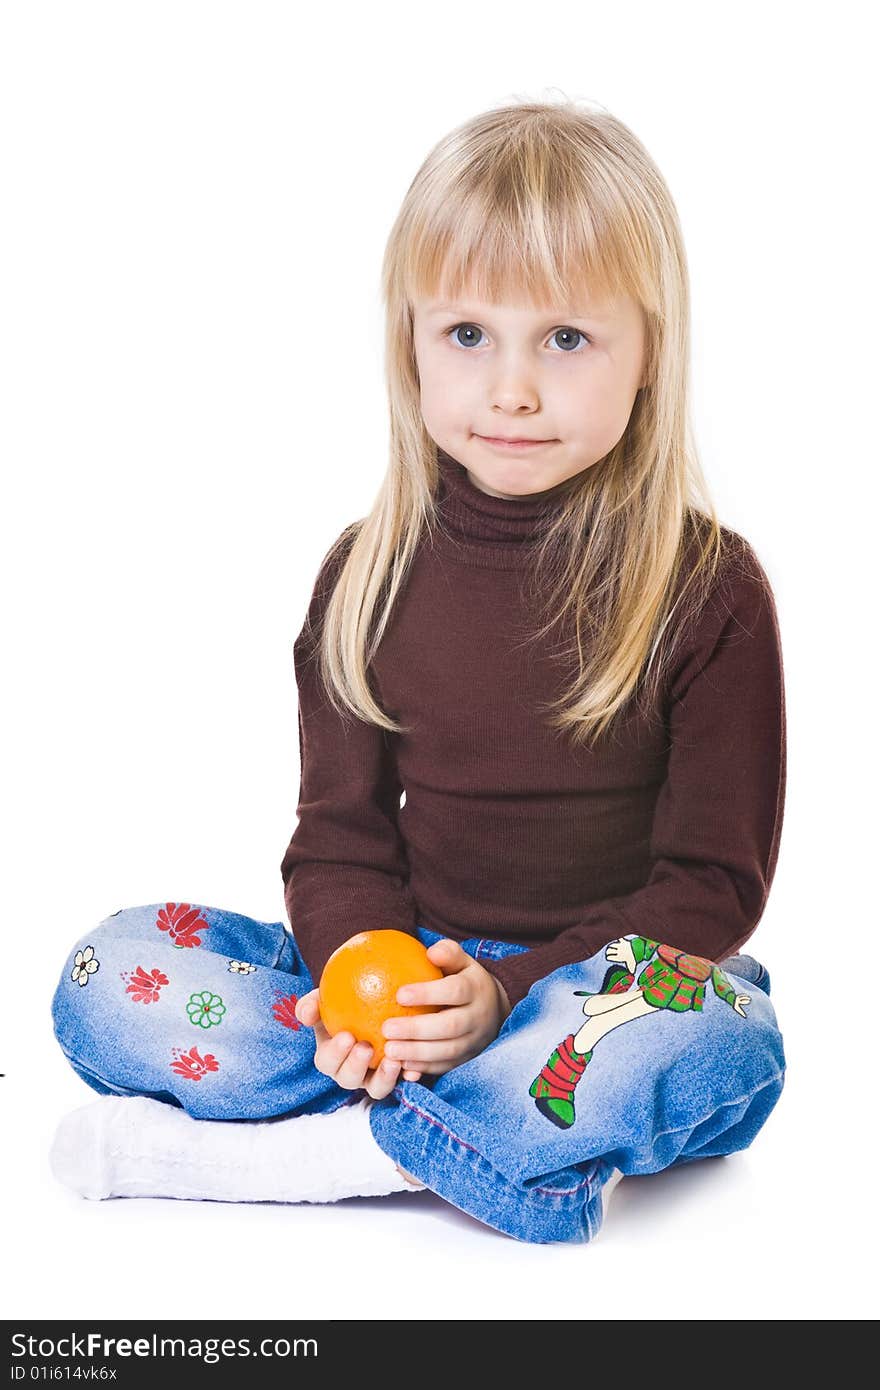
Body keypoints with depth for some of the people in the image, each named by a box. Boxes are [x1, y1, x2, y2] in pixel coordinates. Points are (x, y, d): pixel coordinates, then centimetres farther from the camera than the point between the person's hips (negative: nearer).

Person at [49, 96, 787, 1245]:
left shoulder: (711, 589, -7)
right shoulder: (371, 576, 3)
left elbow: (714, 881, -8)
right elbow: (343, 833, 5)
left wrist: (509, 991, -21)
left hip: (616, 981, -2)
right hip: (414, 973, 3)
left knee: (705, 1051, -38)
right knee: (108, 978, -14)